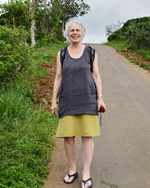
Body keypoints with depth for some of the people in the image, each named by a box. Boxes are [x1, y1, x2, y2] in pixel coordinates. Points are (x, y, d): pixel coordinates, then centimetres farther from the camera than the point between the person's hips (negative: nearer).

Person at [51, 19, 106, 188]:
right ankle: (72, 170, 19)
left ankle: (86, 174, 6)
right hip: (68, 100, 1)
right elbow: (58, 78, 6)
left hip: (87, 98, -1)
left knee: (87, 135, -3)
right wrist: (54, 101, 1)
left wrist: (100, 98, -6)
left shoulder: (91, 52, 3)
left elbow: (96, 76, 2)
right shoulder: (61, 54, 6)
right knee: (68, 136, -1)